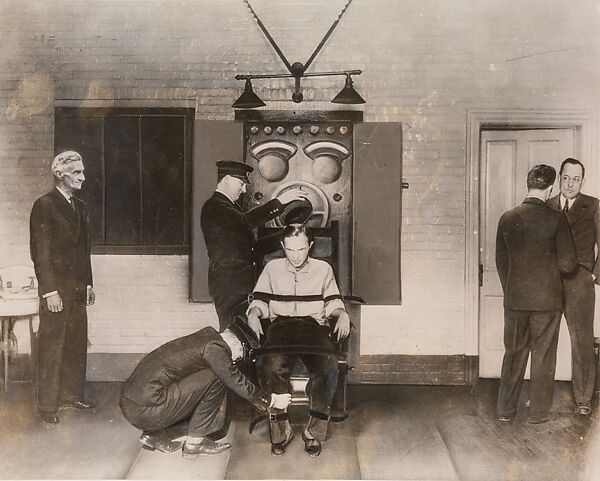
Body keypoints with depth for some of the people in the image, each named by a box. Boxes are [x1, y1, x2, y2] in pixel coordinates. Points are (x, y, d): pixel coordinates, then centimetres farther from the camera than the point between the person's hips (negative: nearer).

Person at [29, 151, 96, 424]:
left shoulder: (80, 207, 14)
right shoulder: (44, 205, -8)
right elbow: (40, 252, -12)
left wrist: (88, 284, 15)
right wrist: (50, 291, -16)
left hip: (77, 288, 7)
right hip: (56, 289, -7)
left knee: (77, 344, 10)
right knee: (52, 347, 0)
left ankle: (72, 395, 23)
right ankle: (47, 406, 10)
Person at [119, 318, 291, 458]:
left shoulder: (204, 337, 17)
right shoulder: (215, 347, -10)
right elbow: (238, 382, -3)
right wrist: (271, 401, 10)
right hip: (146, 410, -9)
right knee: (214, 379, -7)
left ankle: (155, 435, 15)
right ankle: (196, 442, 2)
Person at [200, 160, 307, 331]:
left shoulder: (231, 206, 20)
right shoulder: (214, 207, -12)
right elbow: (245, 221, -29)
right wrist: (279, 201, -28)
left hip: (241, 284, 10)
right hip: (228, 285, -10)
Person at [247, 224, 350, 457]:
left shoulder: (323, 269, 18)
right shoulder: (272, 268, 19)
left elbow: (332, 302, 20)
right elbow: (259, 300, 20)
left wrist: (342, 314, -1)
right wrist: (254, 313, -3)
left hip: (314, 326, 0)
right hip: (281, 326, 0)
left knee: (328, 367, -32)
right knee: (270, 366, -34)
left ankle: (314, 431, -15)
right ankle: (280, 429, -15)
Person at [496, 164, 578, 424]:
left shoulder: (507, 218, -2)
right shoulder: (556, 219, -13)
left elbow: (500, 261, 6)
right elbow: (568, 263, -12)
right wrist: (551, 264, 10)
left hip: (514, 298, 3)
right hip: (547, 298, -3)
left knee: (513, 354, 14)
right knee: (543, 356, 10)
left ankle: (506, 410, 19)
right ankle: (539, 412, 18)